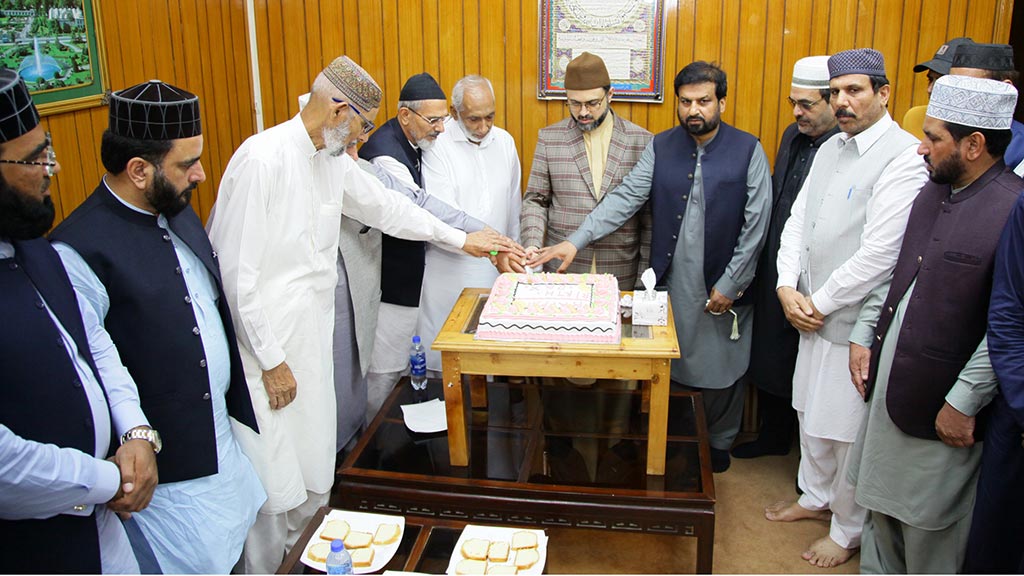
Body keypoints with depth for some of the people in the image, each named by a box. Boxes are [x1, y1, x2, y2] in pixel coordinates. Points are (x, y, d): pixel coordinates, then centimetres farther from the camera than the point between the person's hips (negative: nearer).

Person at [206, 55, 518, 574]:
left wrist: (462, 240, 28)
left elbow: (386, 206, 22)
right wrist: (271, 361, -14)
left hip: (311, 337, 8)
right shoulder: (263, 159, -18)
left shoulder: (334, 159, 7)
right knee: (273, 486, 1)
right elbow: (236, 273, -18)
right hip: (266, 345, -8)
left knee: (314, 478, 15)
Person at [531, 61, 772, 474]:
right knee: (669, 370, 10)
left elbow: (755, 225, -7)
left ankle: (718, 445, 34)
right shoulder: (661, 147, 2)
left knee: (720, 371, 12)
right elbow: (625, 198, -5)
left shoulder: (748, 150, -6)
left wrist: (729, 285, -9)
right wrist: (575, 241, -16)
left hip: (721, 288, -2)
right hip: (669, 283, 2)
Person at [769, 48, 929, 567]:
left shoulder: (904, 157, -17)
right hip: (812, 312, 8)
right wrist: (787, 287, -4)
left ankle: (848, 530, 26)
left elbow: (878, 254, -22)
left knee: (850, 430, 6)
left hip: (857, 320, -8)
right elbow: (798, 221, 10)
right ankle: (816, 496, 43)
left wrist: (820, 303, -14)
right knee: (811, 413, 21)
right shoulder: (830, 149, 10)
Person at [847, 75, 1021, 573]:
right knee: (880, 507, 22)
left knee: (930, 525, 11)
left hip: (941, 406, -8)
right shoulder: (934, 191, 6)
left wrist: (964, 403, -19)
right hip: (888, 382, 8)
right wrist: (863, 335, 10)